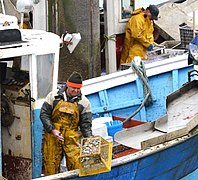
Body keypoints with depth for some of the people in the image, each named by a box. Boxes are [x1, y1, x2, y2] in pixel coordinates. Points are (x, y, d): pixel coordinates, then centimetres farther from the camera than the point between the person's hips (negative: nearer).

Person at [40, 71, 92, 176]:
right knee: (51, 165, 1)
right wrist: (52, 130, -10)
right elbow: (44, 114, 2)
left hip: (72, 139, 0)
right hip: (52, 136, 0)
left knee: (77, 165, -10)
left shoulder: (84, 102, 4)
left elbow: (86, 124, 5)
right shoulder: (53, 96, 2)